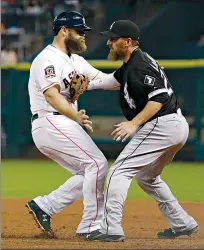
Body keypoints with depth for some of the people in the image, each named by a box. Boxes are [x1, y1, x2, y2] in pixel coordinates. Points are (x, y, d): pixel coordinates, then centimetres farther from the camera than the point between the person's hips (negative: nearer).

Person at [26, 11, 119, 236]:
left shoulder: (75, 61, 18)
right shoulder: (48, 59, -13)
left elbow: (102, 79, 12)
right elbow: (51, 95, -27)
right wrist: (76, 116, -40)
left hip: (61, 125, 10)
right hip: (51, 123, -10)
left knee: (88, 174, 9)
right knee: (97, 164, -14)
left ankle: (43, 207, 10)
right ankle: (91, 225, -11)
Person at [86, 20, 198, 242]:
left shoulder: (139, 66, -15)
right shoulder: (131, 64, 17)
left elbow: (160, 97, -24)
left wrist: (134, 123, -29)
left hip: (161, 125, -11)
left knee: (119, 171, -10)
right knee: (146, 176, 26)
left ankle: (110, 229, -17)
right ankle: (182, 224, 28)